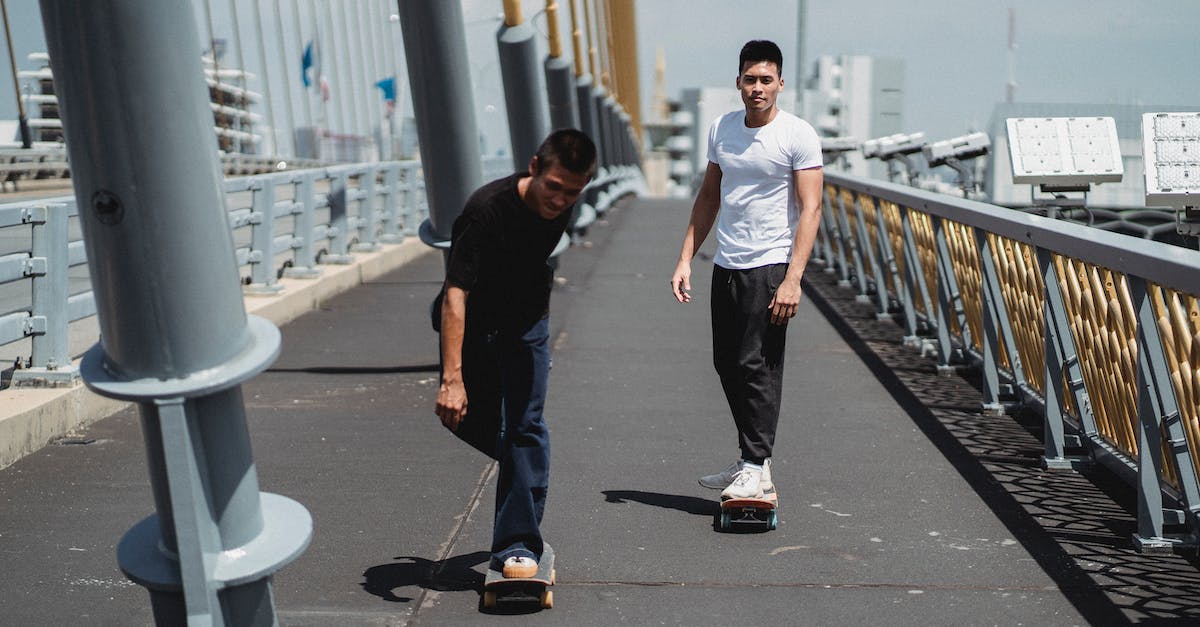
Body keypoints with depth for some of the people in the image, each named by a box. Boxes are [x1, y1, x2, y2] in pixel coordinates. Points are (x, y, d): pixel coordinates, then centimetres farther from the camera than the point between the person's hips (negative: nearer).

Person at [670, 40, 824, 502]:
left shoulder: (798, 135, -9)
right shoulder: (721, 129, 10)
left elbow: (810, 209, -13)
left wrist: (793, 279, -21)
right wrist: (686, 259, 12)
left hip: (770, 266, -7)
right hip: (726, 264, 7)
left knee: (757, 365, -9)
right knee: (727, 364, 11)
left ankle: (757, 469, -1)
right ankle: (751, 461, 23)